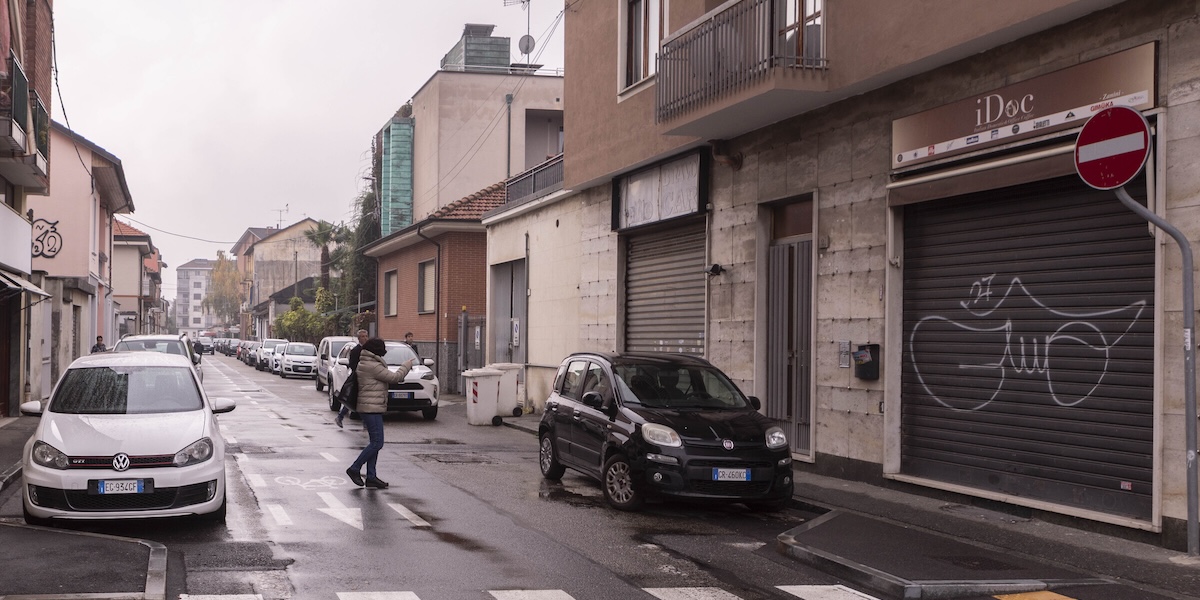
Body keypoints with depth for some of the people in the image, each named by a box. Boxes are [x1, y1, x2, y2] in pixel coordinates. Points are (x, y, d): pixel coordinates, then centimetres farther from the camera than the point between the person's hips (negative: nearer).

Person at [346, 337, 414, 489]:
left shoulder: (363, 364, 14)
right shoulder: (373, 366, -17)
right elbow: (395, 377, -13)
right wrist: (407, 365, 1)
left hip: (368, 408, 11)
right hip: (372, 408, -11)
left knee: (375, 442, 11)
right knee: (377, 443, -8)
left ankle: (371, 476, 12)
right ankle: (355, 469, -1)